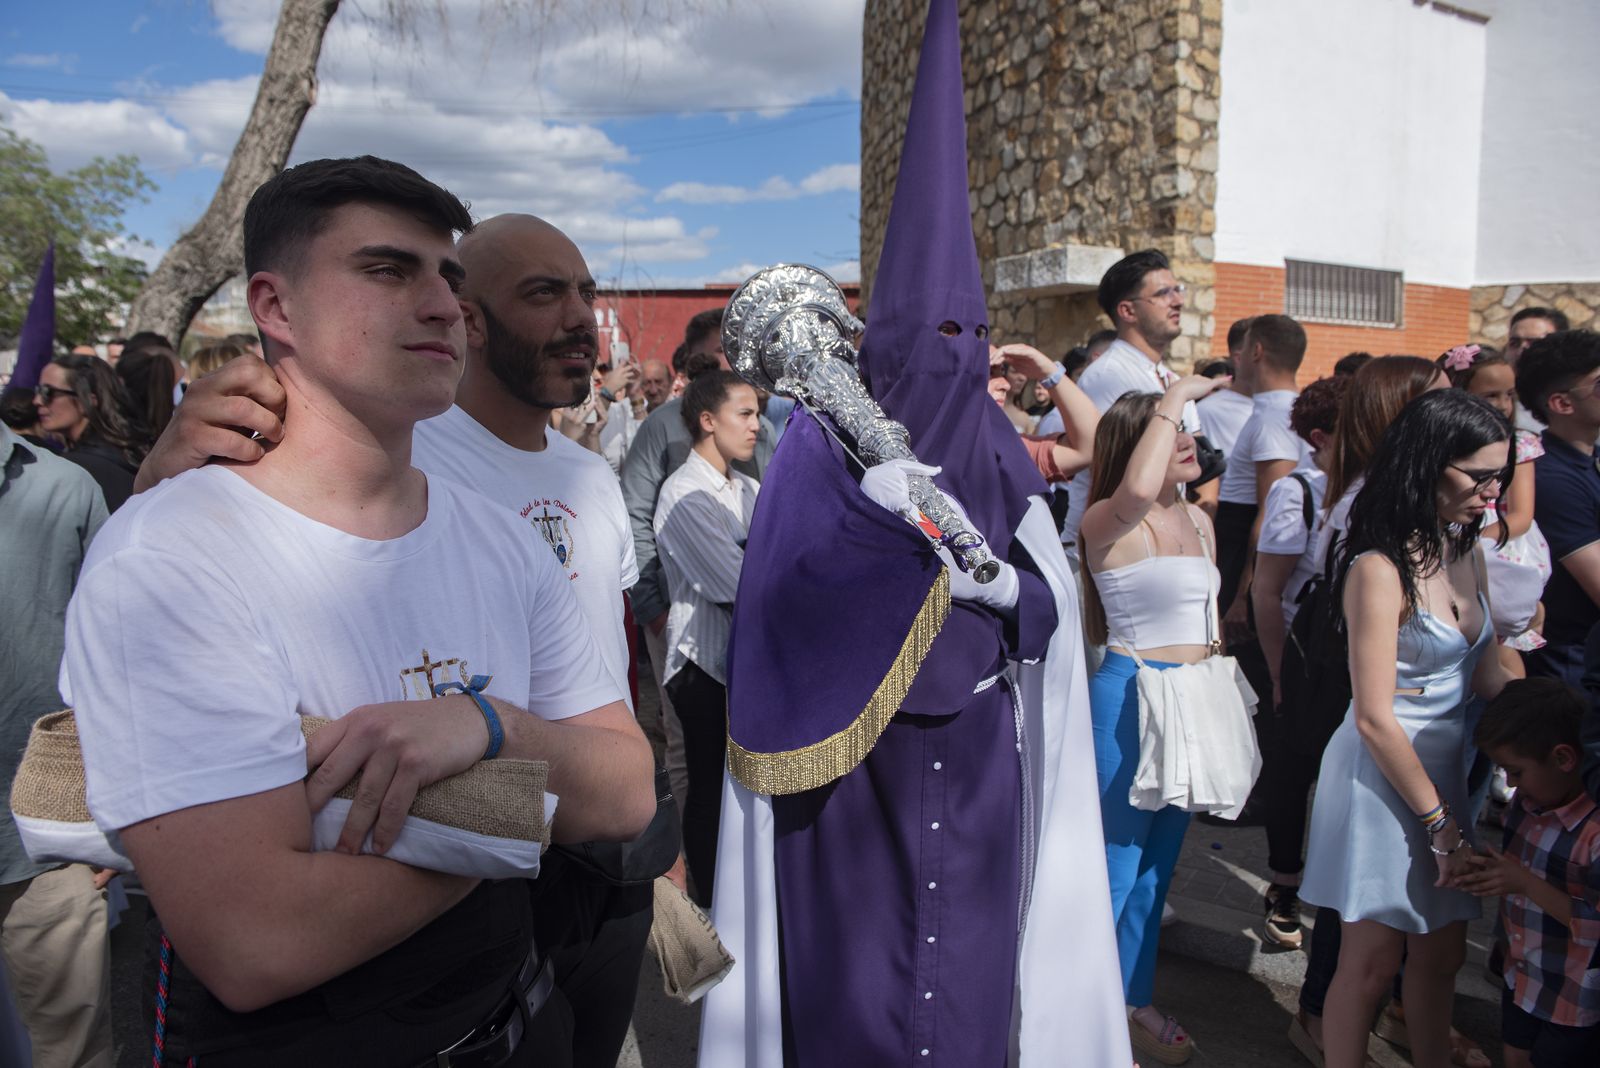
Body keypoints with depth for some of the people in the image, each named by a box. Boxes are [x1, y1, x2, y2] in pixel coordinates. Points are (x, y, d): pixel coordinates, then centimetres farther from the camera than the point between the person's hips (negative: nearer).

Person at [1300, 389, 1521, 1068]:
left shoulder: (1466, 554, 6)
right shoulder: (1381, 569, -20)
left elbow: (1484, 672, 14)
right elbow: (1374, 718, -21)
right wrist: (1441, 826, -15)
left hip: (1449, 765, 8)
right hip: (1383, 775, -8)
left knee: (1442, 952, 19)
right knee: (1373, 958, 6)